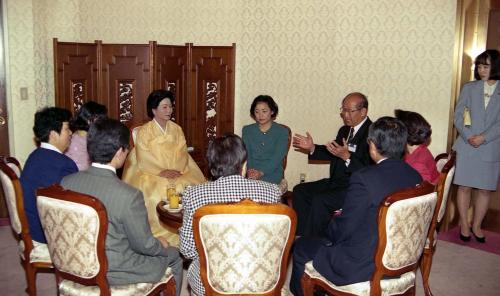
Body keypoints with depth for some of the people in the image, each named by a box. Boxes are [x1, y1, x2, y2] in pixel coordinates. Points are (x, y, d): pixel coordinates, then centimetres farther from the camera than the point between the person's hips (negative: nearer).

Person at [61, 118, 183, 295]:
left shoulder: (66, 182, -12)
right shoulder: (129, 196, -30)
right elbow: (144, 245, -17)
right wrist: (162, 246, 6)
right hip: (112, 273, -6)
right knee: (174, 256, 18)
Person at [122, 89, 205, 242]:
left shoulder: (176, 129, 13)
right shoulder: (144, 131, 0)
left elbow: (182, 153, 5)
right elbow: (144, 158, -8)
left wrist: (175, 171, -14)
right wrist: (162, 172, -20)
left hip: (178, 172, 3)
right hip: (151, 173, -3)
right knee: (156, 192, -31)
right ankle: (160, 234, -18)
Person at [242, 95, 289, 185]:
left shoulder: (282, 132, 3)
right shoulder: (247, 130, 14)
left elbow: (277, 158, -8)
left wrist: (261, 172, -23)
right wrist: (249, 170, -18)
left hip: (272, 172, -2)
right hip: (250, 174, 2)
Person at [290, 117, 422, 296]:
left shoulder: (364, 179, -26)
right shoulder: (415, 177, -5)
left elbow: (342, 231, -18)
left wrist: (332, 225, 5)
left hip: (362, 268, -8)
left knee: (301, 247, 13)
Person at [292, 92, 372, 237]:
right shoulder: (344, 130, 12)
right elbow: (333, 154, 25)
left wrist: (347, 156, -33)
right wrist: (312, 148, 11)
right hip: (336, 182, 10)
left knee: (319, 200, -27)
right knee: (300, 191, 5)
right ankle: (302, 236, 6)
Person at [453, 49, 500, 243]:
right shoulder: (469, 88, 5)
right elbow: (458, 115, 2)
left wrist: (484, 137, -16)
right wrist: (468, 136, -11)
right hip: (467, 146, 0)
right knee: (465, 187, 4)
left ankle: (476, 226, 23)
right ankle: (464, 224, 18)